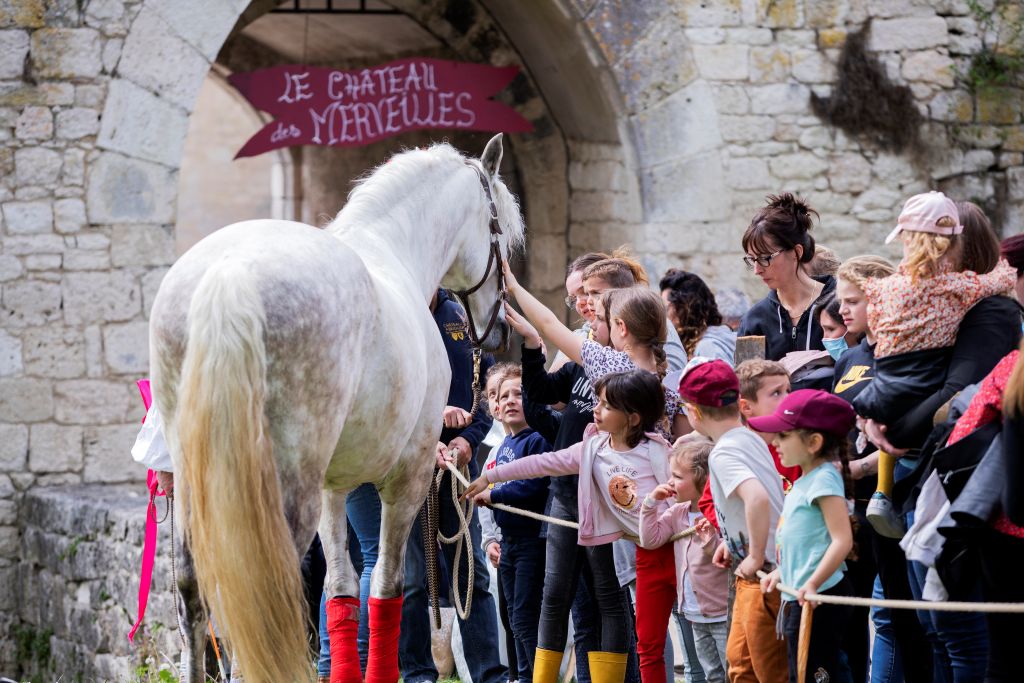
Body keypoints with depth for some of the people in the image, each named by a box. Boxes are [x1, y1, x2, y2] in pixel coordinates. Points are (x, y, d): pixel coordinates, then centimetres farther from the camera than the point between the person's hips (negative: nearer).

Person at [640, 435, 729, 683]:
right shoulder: (678, 513, 7)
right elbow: (650, 539, 2)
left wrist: (712, 542, -37)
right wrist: (651, 502, -2)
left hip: (723, 615, -8)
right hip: (696, 614, 8)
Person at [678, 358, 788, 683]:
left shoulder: (723, 452, -20)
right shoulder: (750, 438, 7)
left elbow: (758, 498, -37)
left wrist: (756, 557, -26)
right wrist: (732, 542, 17)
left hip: (765, 575, -9)